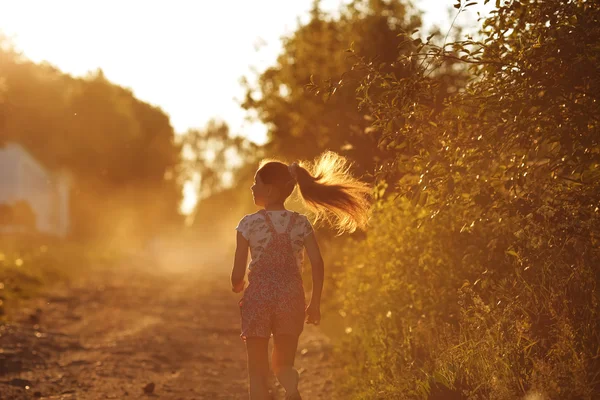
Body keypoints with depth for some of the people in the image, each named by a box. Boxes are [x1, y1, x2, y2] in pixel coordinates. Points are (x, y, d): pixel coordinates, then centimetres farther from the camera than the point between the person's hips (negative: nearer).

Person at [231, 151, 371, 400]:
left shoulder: (249, 224, -5)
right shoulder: (301, 223, 3)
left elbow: (238, 273, -6)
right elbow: (317, 264, -5)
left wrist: (237, 286, 17)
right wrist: (315, 302, 5)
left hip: (258, 297, -3)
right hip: (291, 297, 3)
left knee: (258, 371, 9)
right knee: (283, 365, 16)